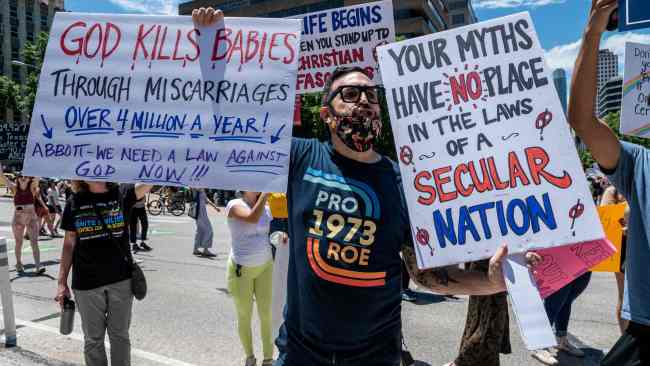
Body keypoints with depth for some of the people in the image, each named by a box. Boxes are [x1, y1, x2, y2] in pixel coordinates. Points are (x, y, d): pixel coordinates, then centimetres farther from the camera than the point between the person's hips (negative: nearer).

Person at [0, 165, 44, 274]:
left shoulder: (32, 187, -1)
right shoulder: (14, 188, 0)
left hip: (32, 218, -1)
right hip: (18, 218, 1)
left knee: (34, 242, -7)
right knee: (18, 243, 13)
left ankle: (38, 266, -13)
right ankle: (19, 264, 29)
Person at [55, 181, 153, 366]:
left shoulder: (122, 194, -2)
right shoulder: (74, 202, 2)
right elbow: (69, 244, 5)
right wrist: (62, 282, 3)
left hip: (121, 279, -1)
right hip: (87, 283, 1)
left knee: (120, 335, 12)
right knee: (93, 338, 12)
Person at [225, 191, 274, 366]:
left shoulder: (267, 208, 1)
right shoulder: (234, 205, -14)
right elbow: (252, 218, -33)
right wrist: (265, 194, -33)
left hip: (265, 267, 3)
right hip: (241, 269, -3)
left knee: (266, 314, 4)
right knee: (244, 316, 10)